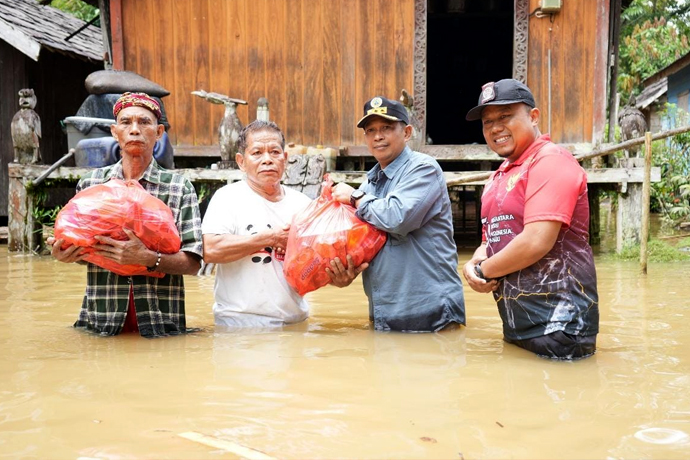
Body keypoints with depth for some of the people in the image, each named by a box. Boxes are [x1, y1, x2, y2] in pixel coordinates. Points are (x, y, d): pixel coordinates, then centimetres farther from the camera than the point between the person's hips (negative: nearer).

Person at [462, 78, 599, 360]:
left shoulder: (550, 160, -13)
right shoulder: (500, 176, 14)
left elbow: (537, 242, -24)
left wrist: (482, 271, -10)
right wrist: (474, 263, -4)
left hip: (557, 323, -9)